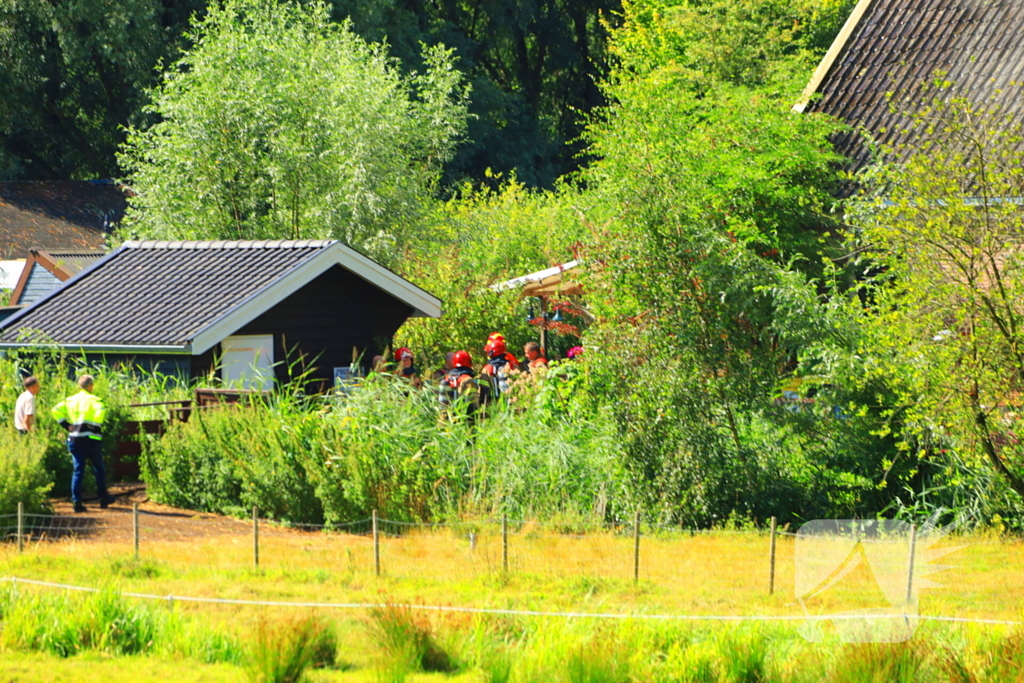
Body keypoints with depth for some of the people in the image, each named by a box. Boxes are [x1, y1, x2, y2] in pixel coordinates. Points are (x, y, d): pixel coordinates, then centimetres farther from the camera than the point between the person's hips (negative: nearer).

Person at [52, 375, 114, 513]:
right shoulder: (93, 399, -5)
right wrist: (97, 426, -12)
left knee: (77, 471, 4)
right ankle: (103, 498, 19)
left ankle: (76, 502, -4)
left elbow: (56, 410, 6)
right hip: (91, 438, -4)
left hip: (75, 438, 4)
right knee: (98, 469, 11)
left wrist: (66, 425, 7)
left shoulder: (70, 400, 11)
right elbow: (100, 410, -24)